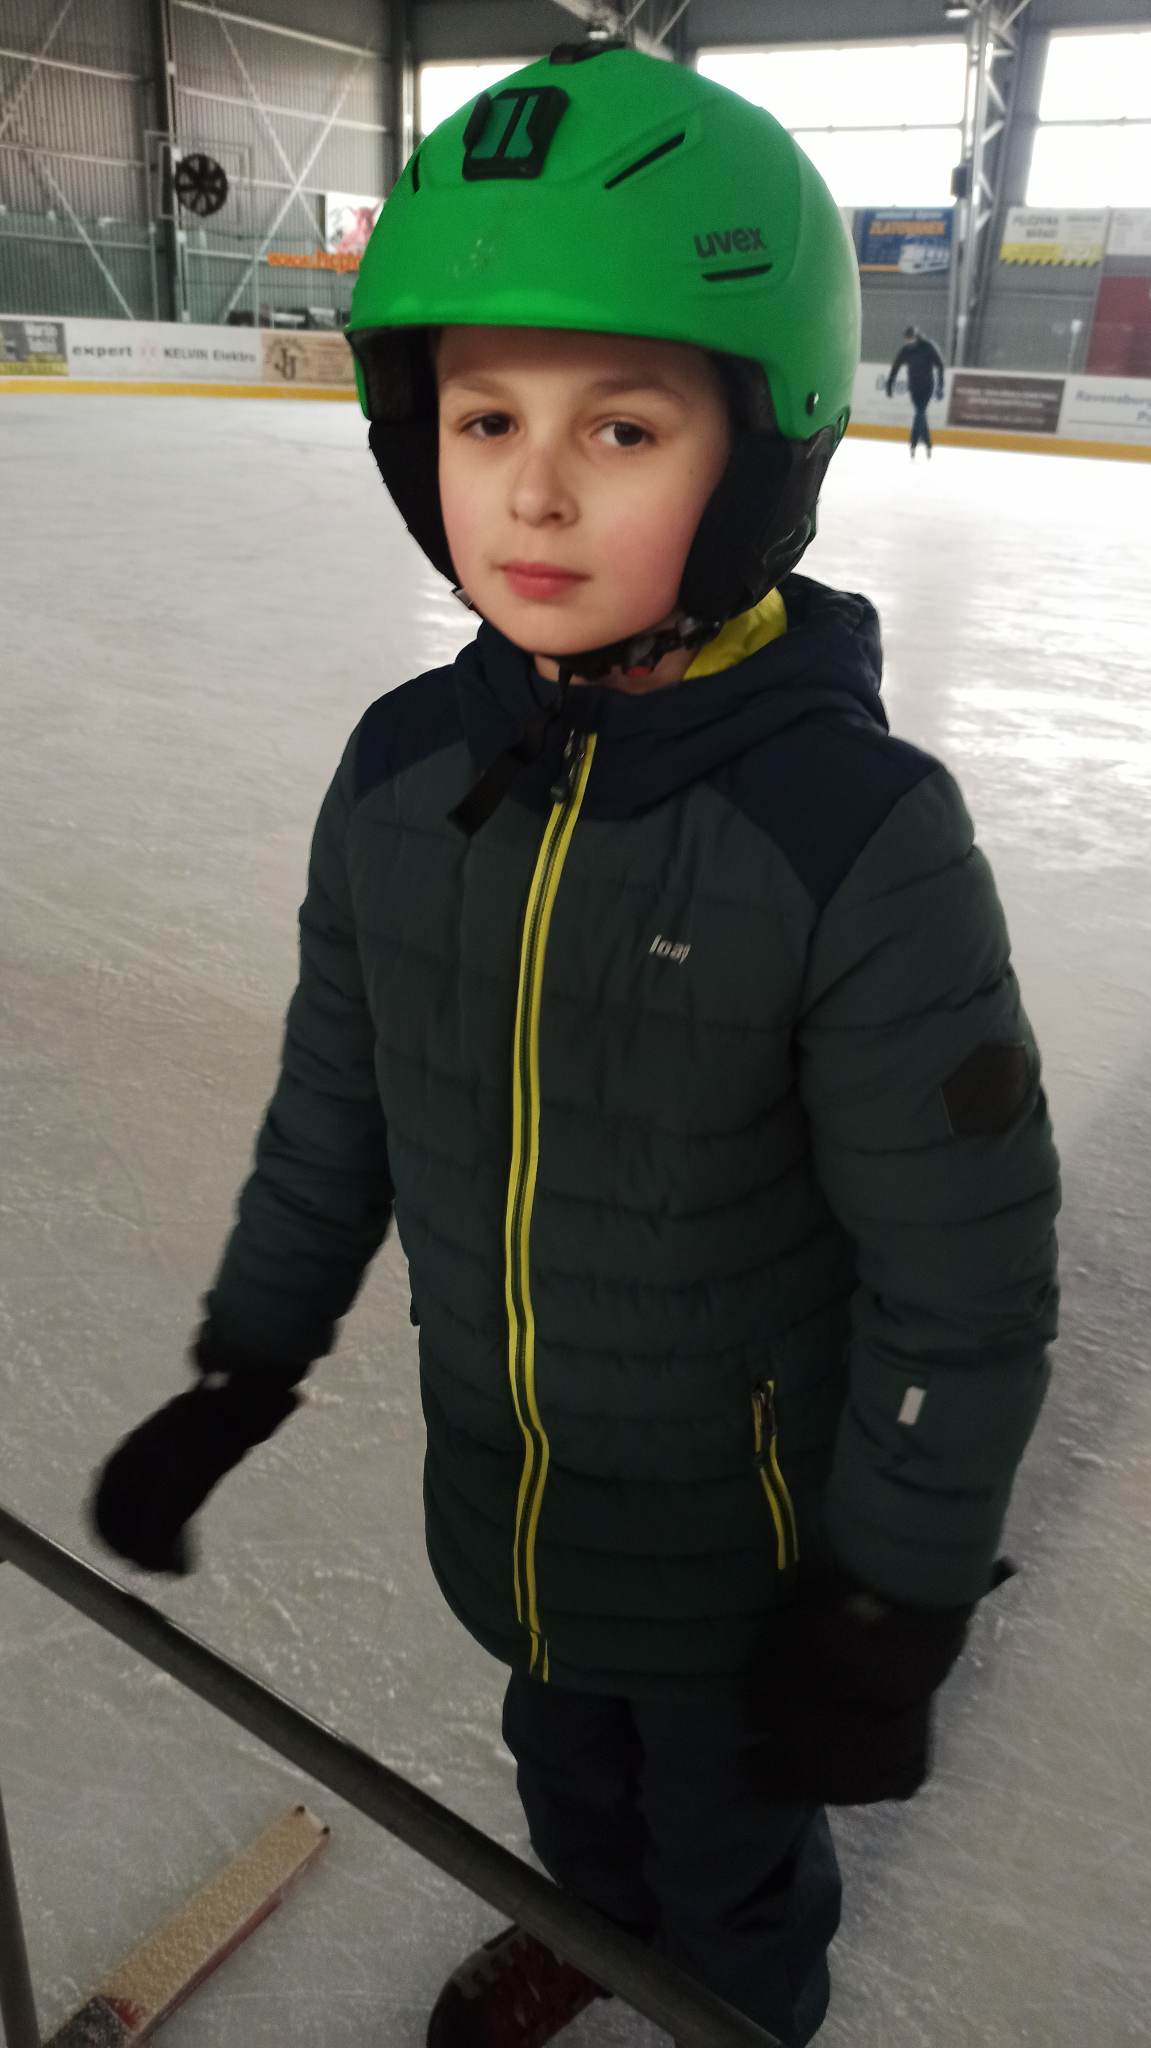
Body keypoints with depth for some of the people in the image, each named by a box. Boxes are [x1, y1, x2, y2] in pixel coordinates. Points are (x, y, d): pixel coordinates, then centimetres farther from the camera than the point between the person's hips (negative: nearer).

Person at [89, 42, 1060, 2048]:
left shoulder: (859, 833, -28)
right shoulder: (403, 769, -12)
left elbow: (963, 1271, -20)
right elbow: (337, 1091, 1)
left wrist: (894, 1600, -13)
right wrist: (246, 1363, 5)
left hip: (745, 1524, -4)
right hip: (497, 1478, 5)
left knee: (729, 1839, 26)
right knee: (564, 1750, 33)